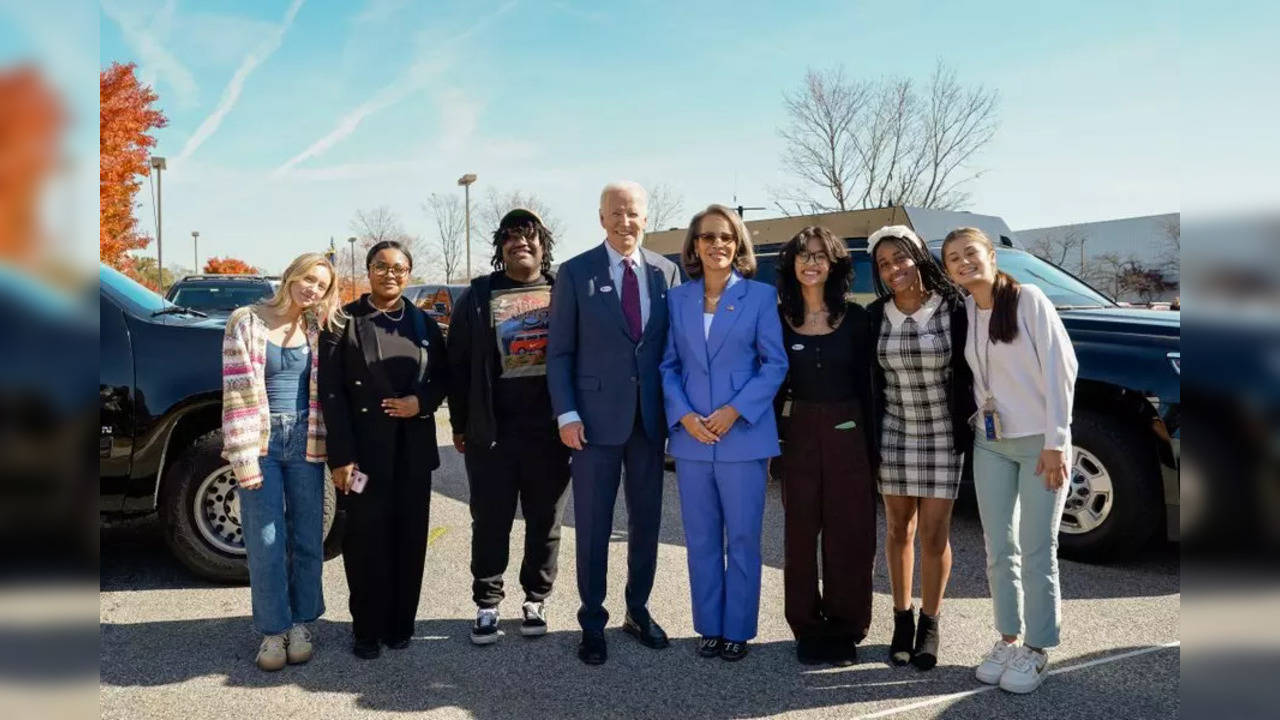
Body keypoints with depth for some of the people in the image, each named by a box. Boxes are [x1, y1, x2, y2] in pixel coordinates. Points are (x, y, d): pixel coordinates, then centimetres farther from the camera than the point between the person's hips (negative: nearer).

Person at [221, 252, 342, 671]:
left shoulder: (318, 330, 7)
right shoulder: (247, 322, -2)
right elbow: (237, 391, -7)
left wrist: (328, 444, -1)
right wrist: (244, 455, -11)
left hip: (305, 441, 3)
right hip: (261, 442, -3)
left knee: (307, 538, 8)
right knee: (266, 542, 0)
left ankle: (301, 624, 22)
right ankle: (273, 630, 14)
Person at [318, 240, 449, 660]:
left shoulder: (424, 323, 11)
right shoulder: (344, 321, 0)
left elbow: (442, 376, 14)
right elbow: (331, 392, -5)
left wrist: (421, 401, -9)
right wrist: (341, 455, -12)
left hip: (414, 450, 3)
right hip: (364, 449, -3)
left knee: (409, 539, 7)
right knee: (366, 540, 3)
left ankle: (400, 625, 21)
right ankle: (367, 631, 17)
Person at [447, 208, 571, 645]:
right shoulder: (478, 297, 6)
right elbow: (458, 363, 6)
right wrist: (460, 424, 3)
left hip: (550, 429, 1)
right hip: (491, 431, 0)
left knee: (545, 522, 10)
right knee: (490, 523, 6)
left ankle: (536, 600, 25)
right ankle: (487, 604, 20)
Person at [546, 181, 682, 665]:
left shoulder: (667, 272, 6)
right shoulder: (575, 273, -2)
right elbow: (559, 351, -2)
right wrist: (566, 414, -10)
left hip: (650, 419, 3)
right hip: (596, 419, -3)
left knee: (646, 521, 13)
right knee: (593, 528, 5)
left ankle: (638, 611, 31)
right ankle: (593, 623, 21)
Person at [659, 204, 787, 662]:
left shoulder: (760, 296, 1)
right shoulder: (677, 299, 8)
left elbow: (775, 363, -3)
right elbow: (668, 365, 6)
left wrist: (735, 411, -14)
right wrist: (684, 415, -9)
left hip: (743, 437, -2)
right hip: (691, 438, 3)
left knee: (742, 539, 5)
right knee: (701, 540, 10)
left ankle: (737, 629, 18)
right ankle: (709, 626, 23)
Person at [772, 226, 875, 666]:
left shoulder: (854, 317, 1)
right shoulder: (779, 317, 3)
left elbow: (866, 382, 2)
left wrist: (873, 439, -1)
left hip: (849, 430, 0)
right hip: (798, 431, 1)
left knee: (850, 532, 4)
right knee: (800, 530, 6)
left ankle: (844, 628, 19)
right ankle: (807, 627, 20)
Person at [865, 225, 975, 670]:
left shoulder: (952, 309, -9)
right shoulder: (876, 316, -2)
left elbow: (968, 373, -3)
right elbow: (868, 380, 4)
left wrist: (968, 428, -6)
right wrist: (870, 440, 3)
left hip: (943, 433, -2)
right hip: (894, 431, 2)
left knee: (934, 533, 1)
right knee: (898, 528, 10)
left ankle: (929, 625, 19)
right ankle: (902, 618, 25)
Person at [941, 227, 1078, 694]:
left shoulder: (1028, 299, -9)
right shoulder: (963, 312, 6)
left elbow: (1060, 367, -12)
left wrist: (1056, 441, -14)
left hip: (1039, 442, -5)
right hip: (990, 443, 5)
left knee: (1037, 550, 1)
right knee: (999, 549, 9)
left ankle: (1036, 650, 14)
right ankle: (1008, 638, 24)